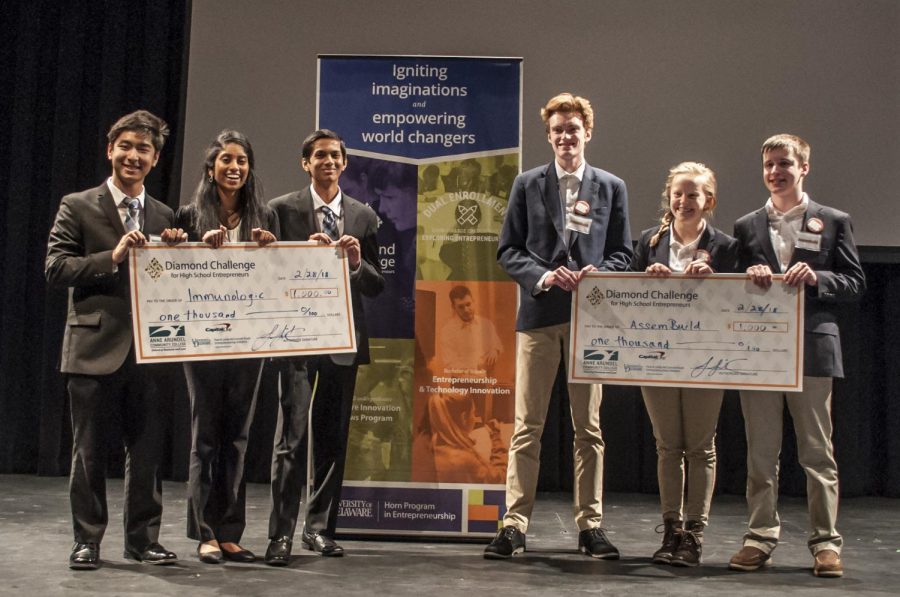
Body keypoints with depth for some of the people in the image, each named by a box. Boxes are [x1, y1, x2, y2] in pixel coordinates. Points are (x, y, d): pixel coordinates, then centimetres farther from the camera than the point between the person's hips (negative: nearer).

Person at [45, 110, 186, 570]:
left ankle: (143, 539, 19)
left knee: (147, 450, 7)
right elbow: (55, 268, -7)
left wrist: (175, 252, -6)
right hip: (95, 347, -3)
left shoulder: (165, 217, 13)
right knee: (89, 450, 5)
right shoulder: (78, 207, 2)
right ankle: (87, 541, 16)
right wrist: (113, 256, -17)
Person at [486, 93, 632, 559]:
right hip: (539, 315, 0)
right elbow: (508, 250, 5)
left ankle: (590, 525, 15)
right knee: (526, 427, 1)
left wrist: (598, 274, -12)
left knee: (588, 427, 6)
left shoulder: (611, 188, 9)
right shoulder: (527, 185, 8)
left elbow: (622, 253, 9)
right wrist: (542, 276, -12)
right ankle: (514, 525, 7)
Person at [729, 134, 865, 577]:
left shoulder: (833, 222, 7)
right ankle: (761, 537, 12)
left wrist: (816, 278, -15)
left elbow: (855, 282, 3)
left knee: (817, 450, 2)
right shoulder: (746, 227, 13)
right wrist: (749, 278, -10)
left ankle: (825, 541, 9)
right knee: (760, 451, 5)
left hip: (812, 347, -2)